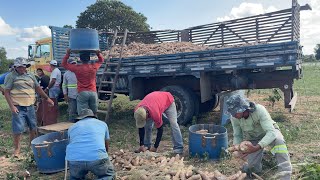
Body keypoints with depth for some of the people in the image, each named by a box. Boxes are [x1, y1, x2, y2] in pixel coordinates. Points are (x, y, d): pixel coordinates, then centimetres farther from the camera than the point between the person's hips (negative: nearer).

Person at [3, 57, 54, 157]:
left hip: (30, 106, 5)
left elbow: (38, 88, 20)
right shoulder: (11, 76, -3)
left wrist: (47, 98, 16)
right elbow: (6, 92, -6)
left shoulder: (30, 76, 13)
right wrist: (12, 106, -14)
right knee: (18, 129, -5)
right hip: (18, 107, -5)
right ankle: (17, 149, 13)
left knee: (33, 128, 12)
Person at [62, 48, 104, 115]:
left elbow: (64, 63, 10)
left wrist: (68, 53, 9)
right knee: (93, 114, 12)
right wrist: (98, 53, 9)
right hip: (93, 92, 3)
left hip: (82, 93, -3)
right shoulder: (94, 66, 2)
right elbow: (101, 60, 24)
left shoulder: (77, 68, -4)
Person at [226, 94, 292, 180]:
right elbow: (237, 135, -11)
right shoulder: (234, 118, -25)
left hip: (269, 132, -3)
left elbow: (271, 133, -44)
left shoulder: (259, 110, -38)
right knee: (254, 168, -5)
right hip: (252, 138, 3)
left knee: (278, 141, -38)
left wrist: (257, 147, -56)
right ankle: (259, 153, 28)